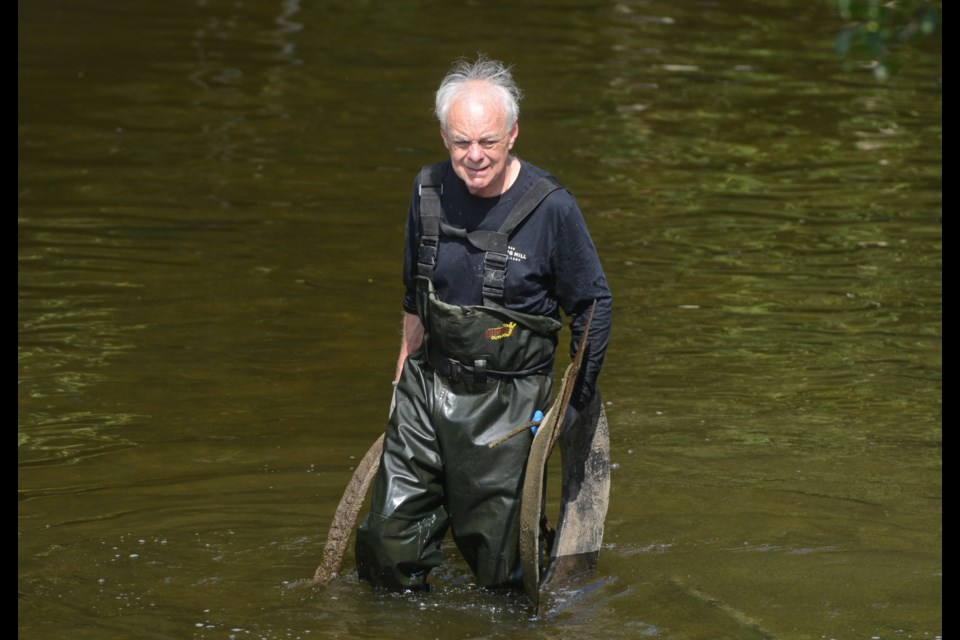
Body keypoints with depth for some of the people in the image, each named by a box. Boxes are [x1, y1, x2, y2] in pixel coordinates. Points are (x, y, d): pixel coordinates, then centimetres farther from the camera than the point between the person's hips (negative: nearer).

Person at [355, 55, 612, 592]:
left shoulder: (551, 207, -13)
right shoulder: (429, 191, 0)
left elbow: (593, 306, -2)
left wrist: (578, 401, -3)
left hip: (506, 403, -4)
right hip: (427, 387, 4)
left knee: (497, 567, -2)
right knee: (387, 546, 2)